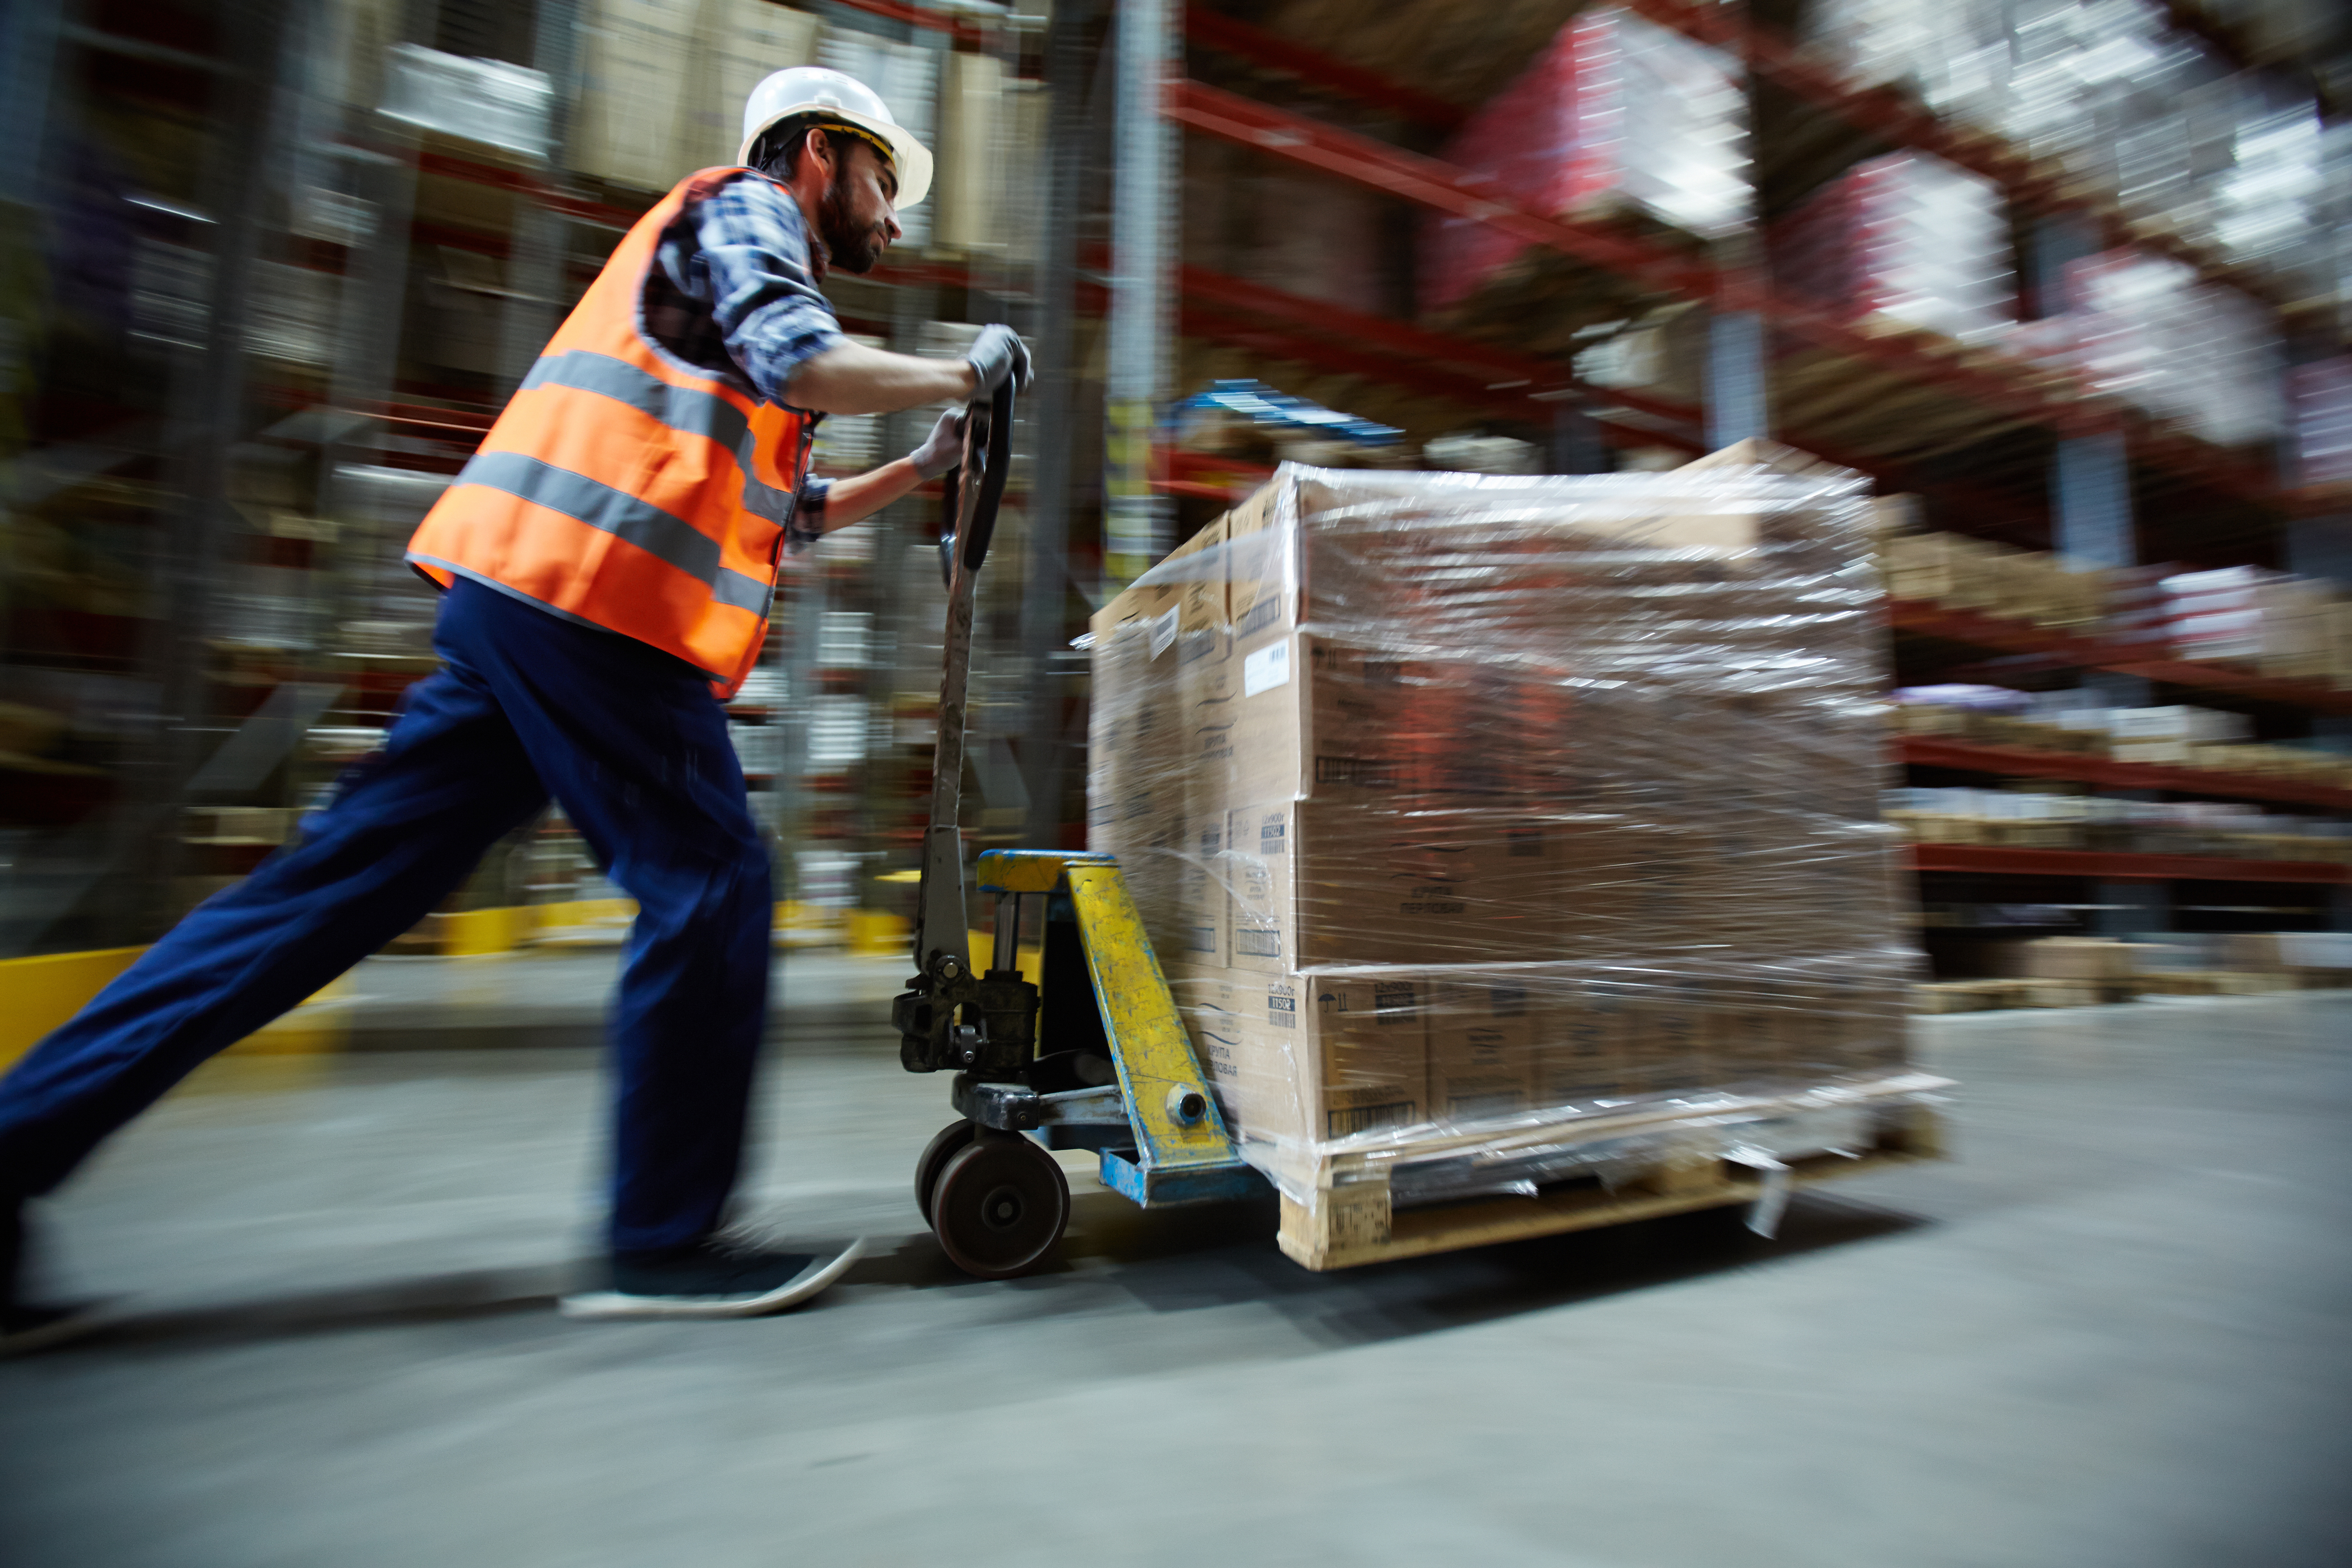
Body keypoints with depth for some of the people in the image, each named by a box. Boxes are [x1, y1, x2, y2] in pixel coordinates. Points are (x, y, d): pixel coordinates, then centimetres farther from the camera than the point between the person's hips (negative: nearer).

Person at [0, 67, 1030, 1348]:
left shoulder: (746, 255, 35)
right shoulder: (741, 207, 8)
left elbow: (793, 513, 35)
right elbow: (807, 362, -14)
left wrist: (927, 463, 32)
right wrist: (959, 376, 1)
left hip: (523, 604, 10)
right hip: (593, 594, -10)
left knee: (343, 883, 7)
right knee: (709, 885, -8)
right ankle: (663, 1243, 1)